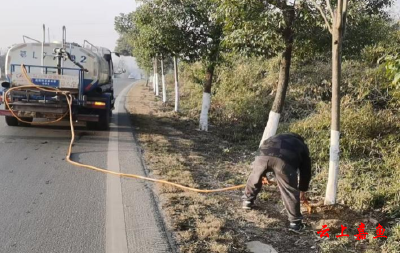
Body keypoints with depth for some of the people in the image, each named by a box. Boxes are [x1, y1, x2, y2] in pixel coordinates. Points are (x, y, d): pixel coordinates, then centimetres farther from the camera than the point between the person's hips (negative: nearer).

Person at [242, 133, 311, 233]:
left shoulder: (275, 138, 46)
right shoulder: (302, 147, 37)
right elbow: (306, 171, 37)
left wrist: (263, 175, 55)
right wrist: (302, 191, 49)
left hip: (262, 155, 3)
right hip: (284, 160, -3)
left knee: (255, 177, 32)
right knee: (290, 191, 11)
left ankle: (247, 201, 49)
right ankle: (295, 222, 17)